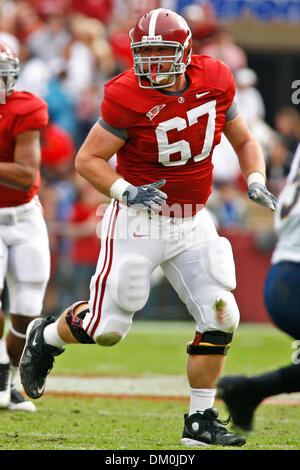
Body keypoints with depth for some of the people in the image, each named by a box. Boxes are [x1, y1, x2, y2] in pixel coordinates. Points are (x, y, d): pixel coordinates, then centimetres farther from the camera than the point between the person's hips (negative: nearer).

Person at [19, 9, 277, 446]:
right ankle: (45, 337, 32)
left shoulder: (215, 82, -4)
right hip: (138, 223, -4)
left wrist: (255, 180, -7)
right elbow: (88, 159, -13)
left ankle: (200, 421, 7)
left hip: (192, 222, 4)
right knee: (107, 328, 0)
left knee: (220, 318, -4)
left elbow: (244, 141, 11)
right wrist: (126, 192, -28)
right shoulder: (128, 98, -18)